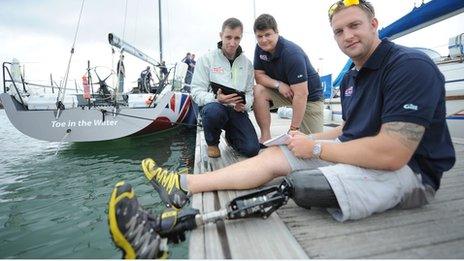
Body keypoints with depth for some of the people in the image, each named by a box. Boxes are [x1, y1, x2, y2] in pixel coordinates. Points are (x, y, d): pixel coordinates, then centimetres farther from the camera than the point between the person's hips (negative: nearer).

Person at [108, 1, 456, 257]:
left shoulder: (410, 65, -19)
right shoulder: (351, 77, 9)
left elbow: (391, 154, -28)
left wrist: (316, 148, -19)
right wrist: (310, 139, 0)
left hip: (407, 169, -6)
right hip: (360, 152, 7)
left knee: (296, 186, -32)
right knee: (274, 155, -7)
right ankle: (183, 186, -7)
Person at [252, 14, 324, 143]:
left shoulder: (292, 54, -28)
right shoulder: (260, 48, -7)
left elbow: (301, 94, -30)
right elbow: (259, 76, -5)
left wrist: (293, 128, -29)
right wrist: (278, 84, -25)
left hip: (309, 96, -4)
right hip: (282, 91, 5)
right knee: (258, 91, -24)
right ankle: (265, 138, -16)